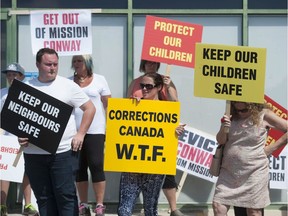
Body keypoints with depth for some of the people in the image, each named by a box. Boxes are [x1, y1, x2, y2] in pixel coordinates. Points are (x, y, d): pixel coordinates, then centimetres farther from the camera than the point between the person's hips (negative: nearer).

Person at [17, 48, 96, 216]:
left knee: (66, 196, -2)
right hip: (34, 154, 3)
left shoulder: (67, 85, 1)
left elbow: (90, 108, 4)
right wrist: (20, 136, -4)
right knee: (43, 198, 9)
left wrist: (80, 134, -4)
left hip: (63, 152, -3)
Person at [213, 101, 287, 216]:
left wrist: (271, 148, -8)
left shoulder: (264, 115, -7)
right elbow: (220, 141, 7)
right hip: (229, 171, 4)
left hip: (254, 172, -4)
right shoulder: (231, 115, 4)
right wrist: (223, 128, -13)